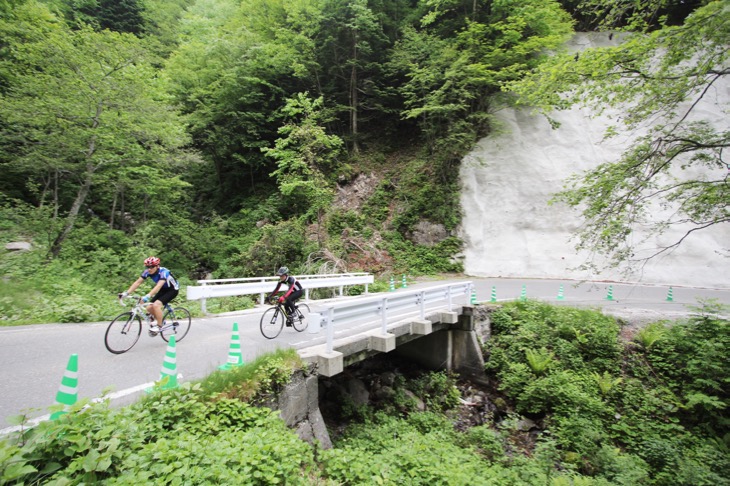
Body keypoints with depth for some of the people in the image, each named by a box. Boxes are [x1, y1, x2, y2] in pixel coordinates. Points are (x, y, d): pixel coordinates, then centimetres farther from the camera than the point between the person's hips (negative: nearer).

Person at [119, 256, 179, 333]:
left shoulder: (163, 272, -31)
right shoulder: (147, 272, -12)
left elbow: (158, 286, -44)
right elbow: (137, 282, -14)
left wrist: (147, 296, -56)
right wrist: (126, 293, -24)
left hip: (172, 290, -7)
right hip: (163, 290, 7)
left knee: (156, 305, -25)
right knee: (149, 308, -5)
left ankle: (158, 326, -9)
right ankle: (159, 320, 23)